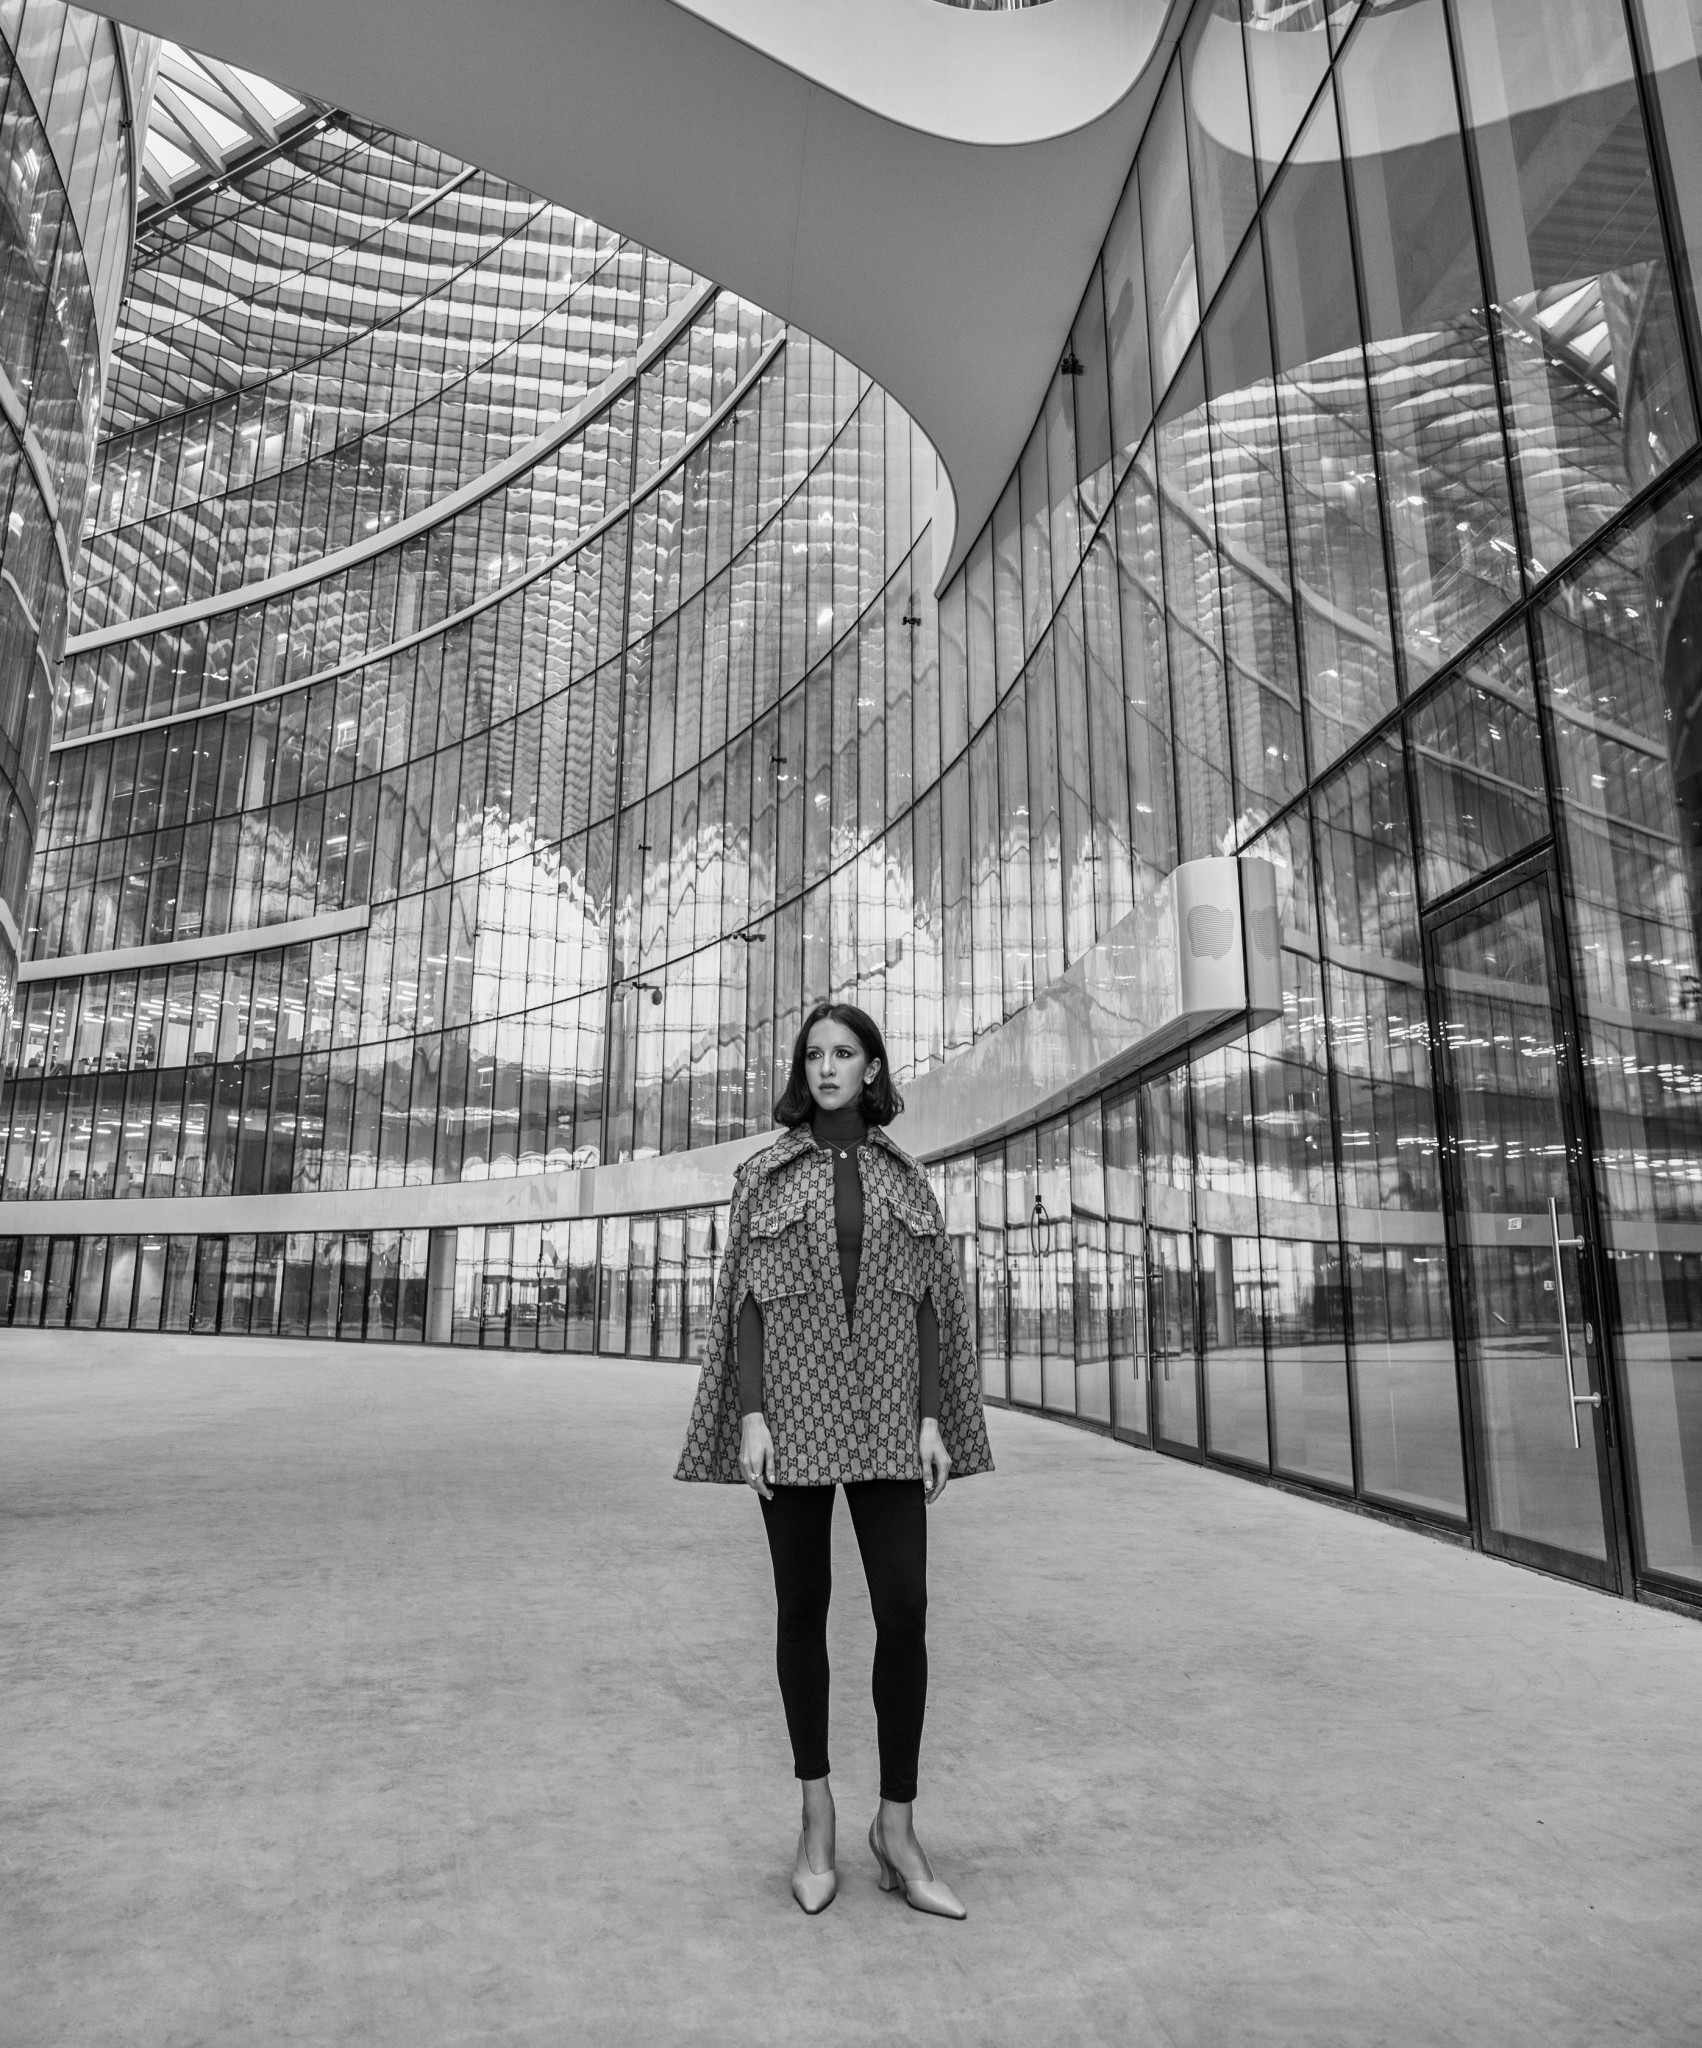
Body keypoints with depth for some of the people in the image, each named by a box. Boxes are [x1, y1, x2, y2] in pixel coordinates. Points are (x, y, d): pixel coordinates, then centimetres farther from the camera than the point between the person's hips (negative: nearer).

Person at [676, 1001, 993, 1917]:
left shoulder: (907, 1180, 9)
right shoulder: (762, 1176, 5)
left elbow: (928, 1305, 6)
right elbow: (746, 1302, 0)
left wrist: (932, 1420, -3)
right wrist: (750, 1417, -9)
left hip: (883, 1418, 1)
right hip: (793, 1413, -1)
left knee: (904, 1611, -4)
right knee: (802, 1607, 7)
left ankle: (897, 1827, 11)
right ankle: (817, 1814, 22)